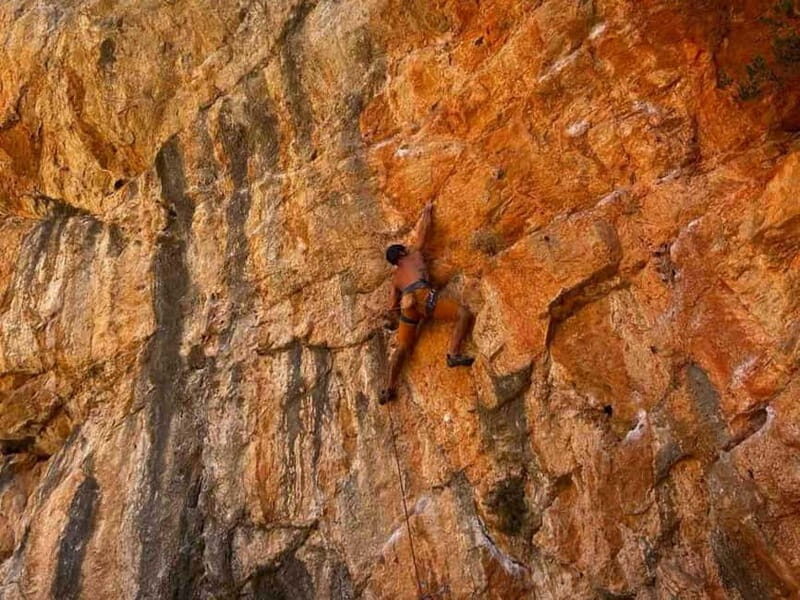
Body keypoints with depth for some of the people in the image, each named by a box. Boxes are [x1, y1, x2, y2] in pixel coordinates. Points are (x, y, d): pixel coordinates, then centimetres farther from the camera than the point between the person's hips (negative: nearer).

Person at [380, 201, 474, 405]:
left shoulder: (395, 278, 34)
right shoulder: (414, 253, 26)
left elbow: (392, 306, 29)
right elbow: (422, 231, 32)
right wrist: (427, 211, 47)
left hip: (408, 305, 5)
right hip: (423, 296, -5)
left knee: (402, 347, 11)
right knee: (464, 315, -8)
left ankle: (390, 387, 3)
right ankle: (454, 353, -24)